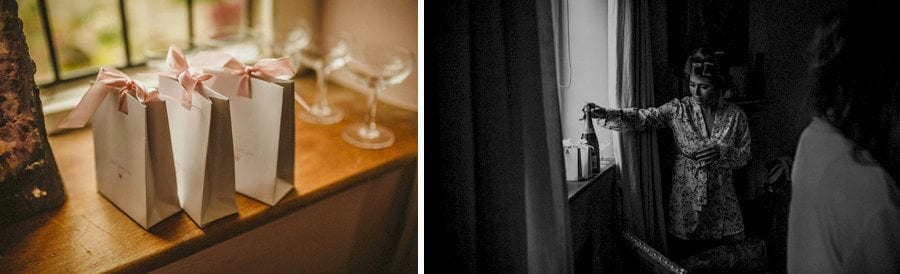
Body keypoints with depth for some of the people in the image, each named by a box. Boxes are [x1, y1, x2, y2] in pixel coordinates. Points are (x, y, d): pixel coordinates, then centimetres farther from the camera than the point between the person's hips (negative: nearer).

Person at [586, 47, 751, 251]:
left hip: (721, 200, 1)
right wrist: (605, 114, -31)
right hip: (685, 194, -1)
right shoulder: (679, 109, -5)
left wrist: (721, 151, -18)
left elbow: (745, 155, 3)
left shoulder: (735, 115, -1)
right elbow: (642, 118, -16)